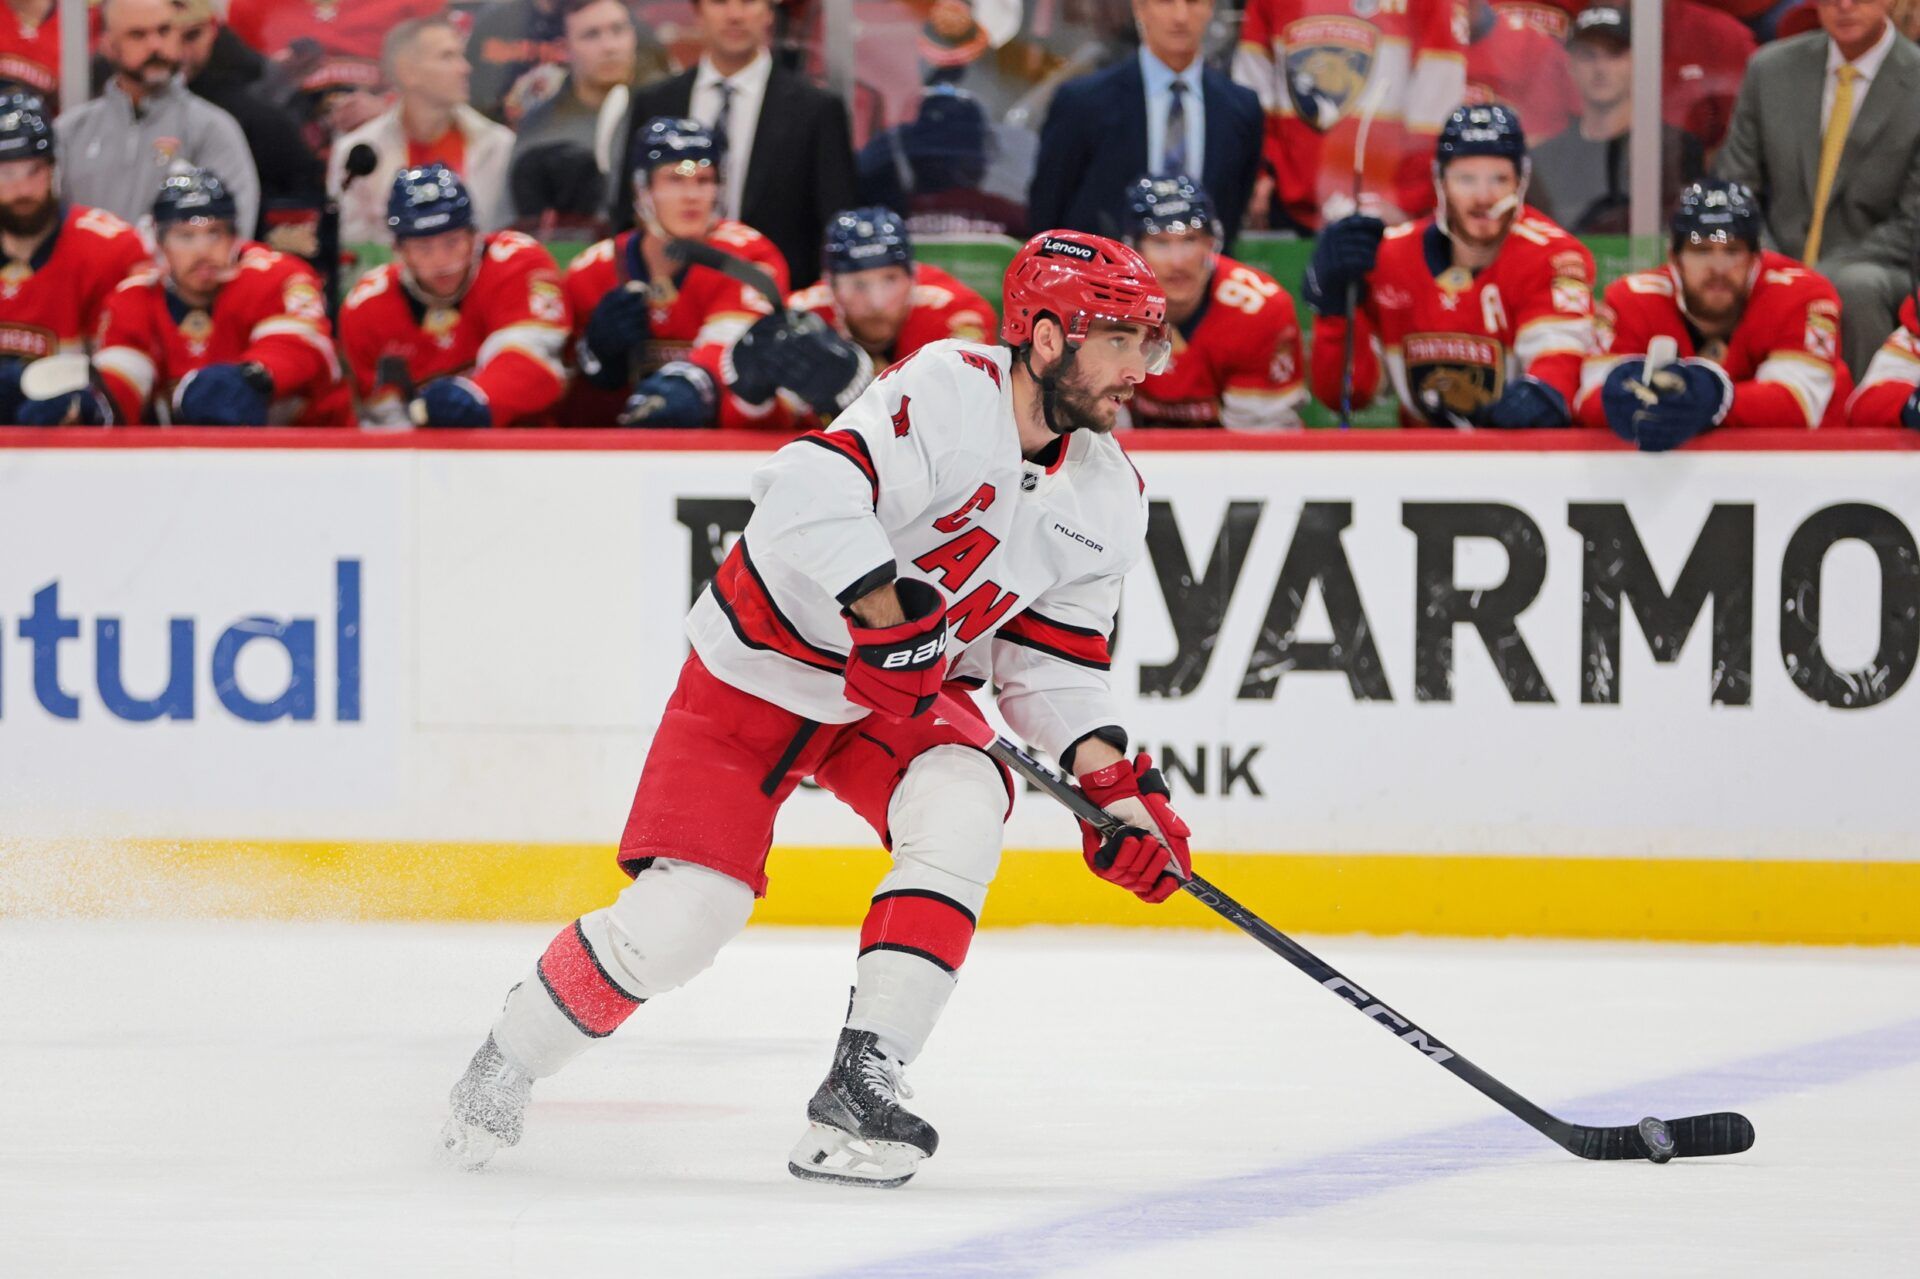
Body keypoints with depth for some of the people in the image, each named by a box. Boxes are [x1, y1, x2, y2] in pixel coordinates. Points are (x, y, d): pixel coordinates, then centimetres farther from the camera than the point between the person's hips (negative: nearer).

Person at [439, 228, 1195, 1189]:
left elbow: (1051, 659, 4)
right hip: (759, 673, -5)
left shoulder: (1107, 502, -3)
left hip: (903, 704, 6)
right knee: (677, 921, -11)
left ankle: (858, 1093, -22)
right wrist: (884, 608, -47)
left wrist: (1114, 776, -9)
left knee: (960, 813, -27)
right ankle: (508, 1065, 18)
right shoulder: (948, 394, -26)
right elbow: (809, 490, -39)